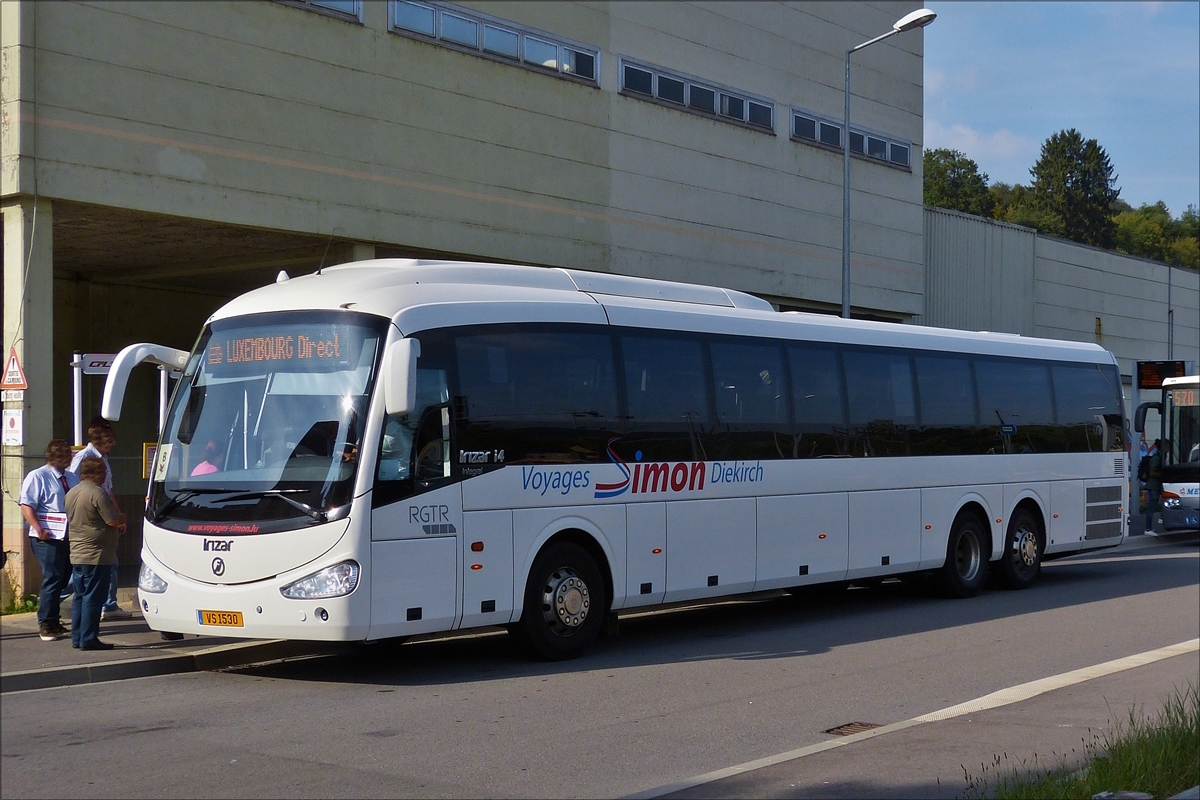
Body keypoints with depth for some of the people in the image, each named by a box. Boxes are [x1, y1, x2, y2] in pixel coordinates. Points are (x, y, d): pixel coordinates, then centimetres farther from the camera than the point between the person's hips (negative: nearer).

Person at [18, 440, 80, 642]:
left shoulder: (72, 479, 16)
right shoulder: (37, 477, -6)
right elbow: (27, 506, -13)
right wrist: (38, 529, -24)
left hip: (70, 537, 7)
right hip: (49, 538, -7)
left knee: (63, 579, 11)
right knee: (53, 579, -9)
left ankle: (54, 622, 22)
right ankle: (45, 625, -2)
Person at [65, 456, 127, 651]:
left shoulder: (71, 493, 12)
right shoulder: (97, 493, -17)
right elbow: (113, 521, -20)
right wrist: (123, 517, 4)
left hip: (76, 554, 9)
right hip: (96, 555, -9)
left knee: (80, 596, 14)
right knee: (93, 597, -5)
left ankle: (77, 638, 17)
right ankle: (88, 639, -4)